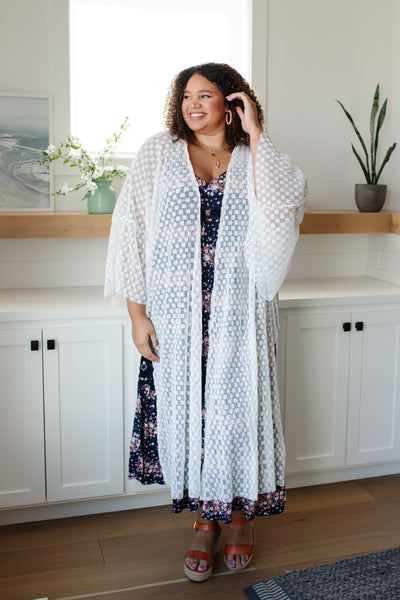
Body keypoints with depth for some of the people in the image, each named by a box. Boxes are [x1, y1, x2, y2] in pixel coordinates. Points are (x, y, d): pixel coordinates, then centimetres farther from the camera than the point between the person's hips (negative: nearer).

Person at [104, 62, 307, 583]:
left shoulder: (255, 159, 7)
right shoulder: (158, 155, 6)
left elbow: (282, 208, -14)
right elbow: (131, 231, 1)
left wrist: (255, 134, -10)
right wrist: (136, 312, -5)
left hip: (240, 315, 0)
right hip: (176, 315, 0)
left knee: (238, 408, 4)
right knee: (188, 408, 5)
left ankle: (241, 512, 28)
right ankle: (205, 518, 25)